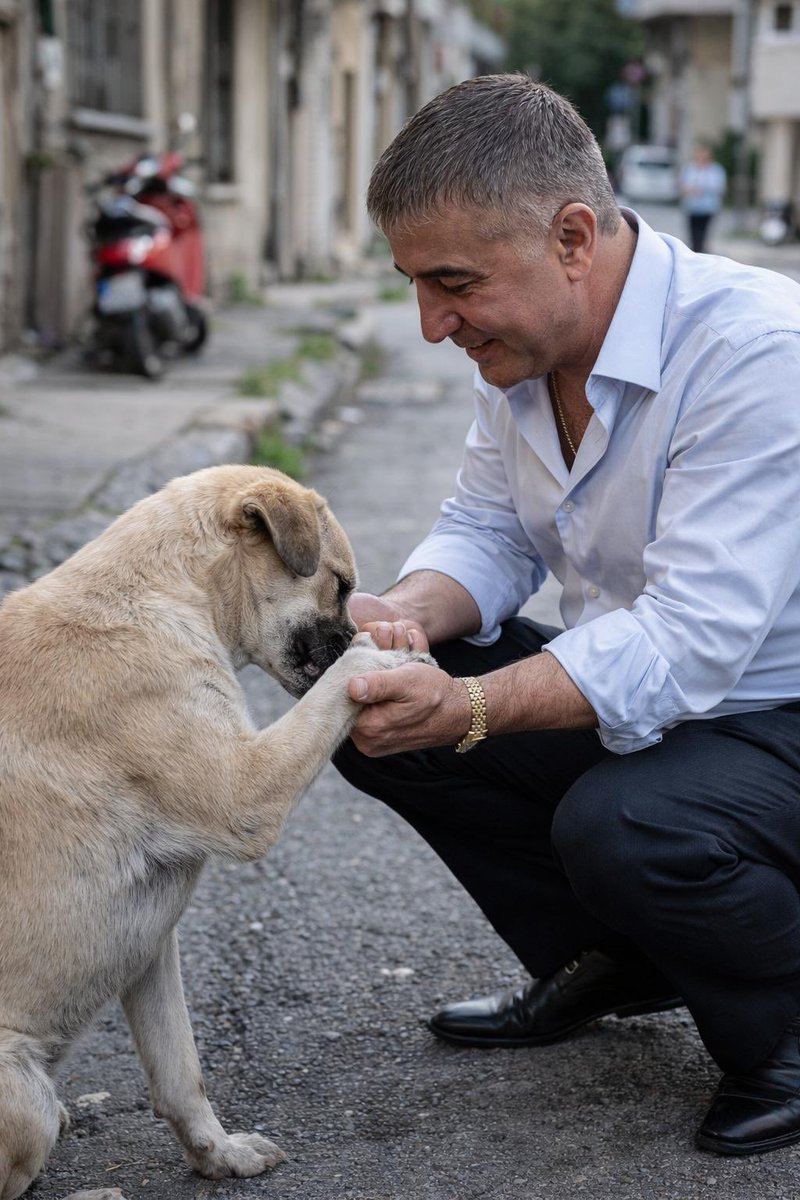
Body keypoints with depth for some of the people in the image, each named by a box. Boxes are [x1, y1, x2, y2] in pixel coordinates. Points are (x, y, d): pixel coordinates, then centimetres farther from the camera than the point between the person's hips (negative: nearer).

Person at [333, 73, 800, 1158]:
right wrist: (410, 615, -17)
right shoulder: (521, 347, -2)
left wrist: (467, 708, -41)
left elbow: (689, 642, -34)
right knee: (379, 709, -4)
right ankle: (608, 966, 12)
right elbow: (487, 531, 6)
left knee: (621, 825, -36)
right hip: (621, 694, 8)